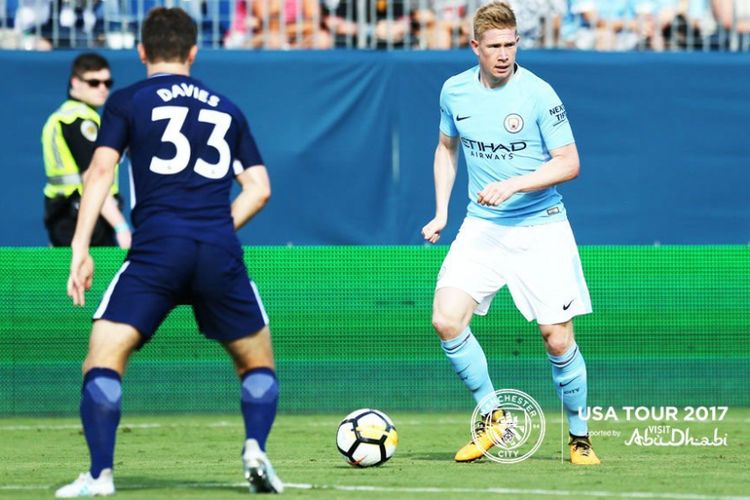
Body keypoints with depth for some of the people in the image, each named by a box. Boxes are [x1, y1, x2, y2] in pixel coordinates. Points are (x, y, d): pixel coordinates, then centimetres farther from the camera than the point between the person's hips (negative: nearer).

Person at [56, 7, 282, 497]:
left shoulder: (127, 102, 11)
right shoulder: (225, 108, 21)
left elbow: (101, 169, -1)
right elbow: (259, 187, 16)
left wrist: (81, 248, -3)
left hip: (156, 247, -3)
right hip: (221, 252, 3)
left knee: (105, 355, 0)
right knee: (257, 359, 19)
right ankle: (256, 448, -3)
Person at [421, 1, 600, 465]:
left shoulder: (538, 94, -12)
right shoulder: (455, 91, 2)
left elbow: (569, 163, -11)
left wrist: (512, 185, -21)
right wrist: (441, 211, 11)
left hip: (540, 227, -4)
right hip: (482, 227, 4)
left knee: (558, 339, -6)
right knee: (447, 320, -14)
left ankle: (579, 438, 14)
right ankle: (493, 418, 3)